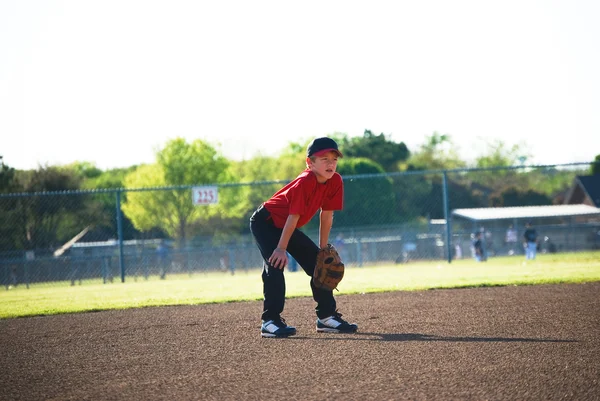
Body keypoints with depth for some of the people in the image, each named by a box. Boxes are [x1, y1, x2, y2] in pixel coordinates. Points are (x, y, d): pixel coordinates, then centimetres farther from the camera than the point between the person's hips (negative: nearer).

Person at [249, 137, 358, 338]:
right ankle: (270, 321, -26)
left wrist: (323, 249, 2)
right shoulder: (305, 182, -32)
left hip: (286, 226, 8)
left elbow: (327, 215, -2)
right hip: (265, 222, -8)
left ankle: (327, 316, 13)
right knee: (276, 263, -26)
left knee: (319, 264, 5)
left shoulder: (335, 181, -11)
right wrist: (281, 248, -26)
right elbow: (294, 217, -30)